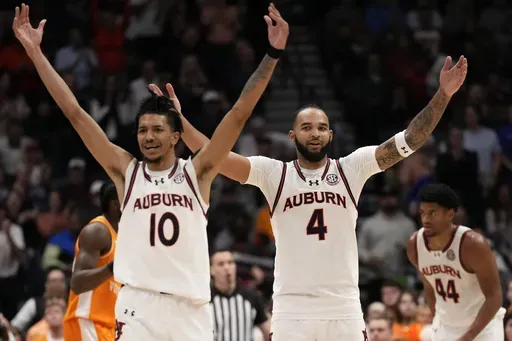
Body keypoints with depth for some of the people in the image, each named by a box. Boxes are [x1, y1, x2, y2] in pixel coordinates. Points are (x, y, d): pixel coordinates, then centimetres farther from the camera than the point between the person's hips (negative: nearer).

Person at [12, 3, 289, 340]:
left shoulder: (196, 172, 7)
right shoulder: (126, 171, 8)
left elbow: (240, 114, 0)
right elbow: (75, 113, 6)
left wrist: (273, 54, -7)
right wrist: (35, 52, 2)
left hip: (190, 308, 0)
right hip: (138, 305, 0)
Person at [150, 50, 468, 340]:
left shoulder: (351, 169, 4)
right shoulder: (274, 173, 3)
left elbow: (408, 141, -2)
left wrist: (442, 95, -11)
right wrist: (179, 121, -17)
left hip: (344, 309, 1)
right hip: (292, 310, -1)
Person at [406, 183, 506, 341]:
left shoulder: (473, 244, -25)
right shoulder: (414, 244, -8)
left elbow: (494, 297, -23)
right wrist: (438, 324, 14)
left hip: (482, 326, -5)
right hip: (445, 327, 5)